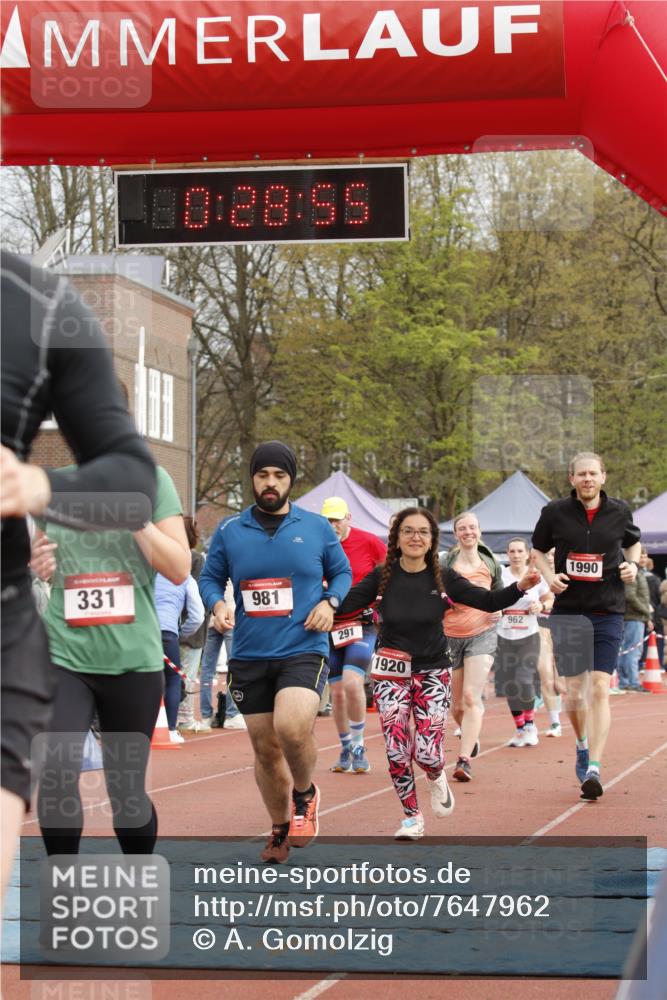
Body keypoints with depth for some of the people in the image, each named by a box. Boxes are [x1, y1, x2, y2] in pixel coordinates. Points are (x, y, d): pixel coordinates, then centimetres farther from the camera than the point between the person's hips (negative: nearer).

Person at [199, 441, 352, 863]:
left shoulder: (317, 528, 3)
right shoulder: (229, 532, 5)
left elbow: (342, 572, 13)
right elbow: (210, 577, 14)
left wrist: (330, 602, -6)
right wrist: (218, 604, -6)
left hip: (304, 651, -3)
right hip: (249, 657, 3)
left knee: (291, 728, -26)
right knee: (265, 749, 7)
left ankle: (305, 794, 4)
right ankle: (281, 830, 26)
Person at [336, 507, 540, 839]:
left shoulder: (443, 578, -2)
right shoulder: (382, 577, -3)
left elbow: (489, 601, -2)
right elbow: (344, 604, -9)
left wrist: (520, 586, -18)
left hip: (432, 673, 0)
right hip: (390, 674, 0)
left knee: (428, 754, -10)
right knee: (397, 752, -4)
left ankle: (436, 779, 27)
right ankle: (412, 817, 16)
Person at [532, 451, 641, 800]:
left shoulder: (618, 512, 1)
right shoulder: (555, 512, -2)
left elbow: (633, 542, 21)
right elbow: (538, 549, 13)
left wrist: (632, 565, 1)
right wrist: (548, 575, -5)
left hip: (608, 611, 0)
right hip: (568, 611, 1)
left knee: (600, 689, -10)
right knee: (574, 690, 4)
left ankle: (594, 768, -11)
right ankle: (582, 746, 33)